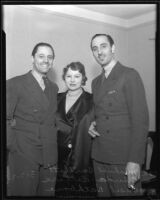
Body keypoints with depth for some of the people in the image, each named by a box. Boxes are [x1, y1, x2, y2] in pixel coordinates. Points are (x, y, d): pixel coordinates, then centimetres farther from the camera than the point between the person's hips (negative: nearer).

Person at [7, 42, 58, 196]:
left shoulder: (54, 88, 14)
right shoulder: (15, 84, -4)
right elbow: (6, 118, -7)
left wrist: (52, 141, 5)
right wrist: (12, 145, -11)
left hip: (50, 155, 5)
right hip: (23, 154, -5)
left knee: (47, 192, 12)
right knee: (23, 192, 3)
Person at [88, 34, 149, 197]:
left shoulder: (129, 75, -8)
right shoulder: (96, 82, 15)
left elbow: (140, 119, -13)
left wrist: (135, 160, -18)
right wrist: (93, 124, 1)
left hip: (123, 160, -6)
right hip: (99, 158, 6)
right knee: (103, 194, 15)